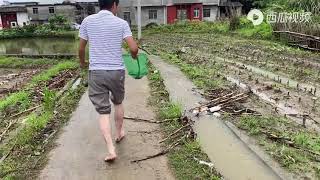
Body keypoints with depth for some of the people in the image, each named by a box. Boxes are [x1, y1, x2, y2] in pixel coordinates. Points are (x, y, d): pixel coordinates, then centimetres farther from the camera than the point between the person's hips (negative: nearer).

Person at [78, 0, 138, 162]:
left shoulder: (88, 21, 2)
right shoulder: (121, 23, -2)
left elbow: (81, 48, 8)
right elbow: (134, 48, -10)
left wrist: (82, 62, 28)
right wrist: (134, 56, 14)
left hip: (96, 72, 0)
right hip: (117, 71, 0)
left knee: (103, 111, 5)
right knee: (118, 102, 25)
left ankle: (111, 149, -1)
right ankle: (119, 133, 42)